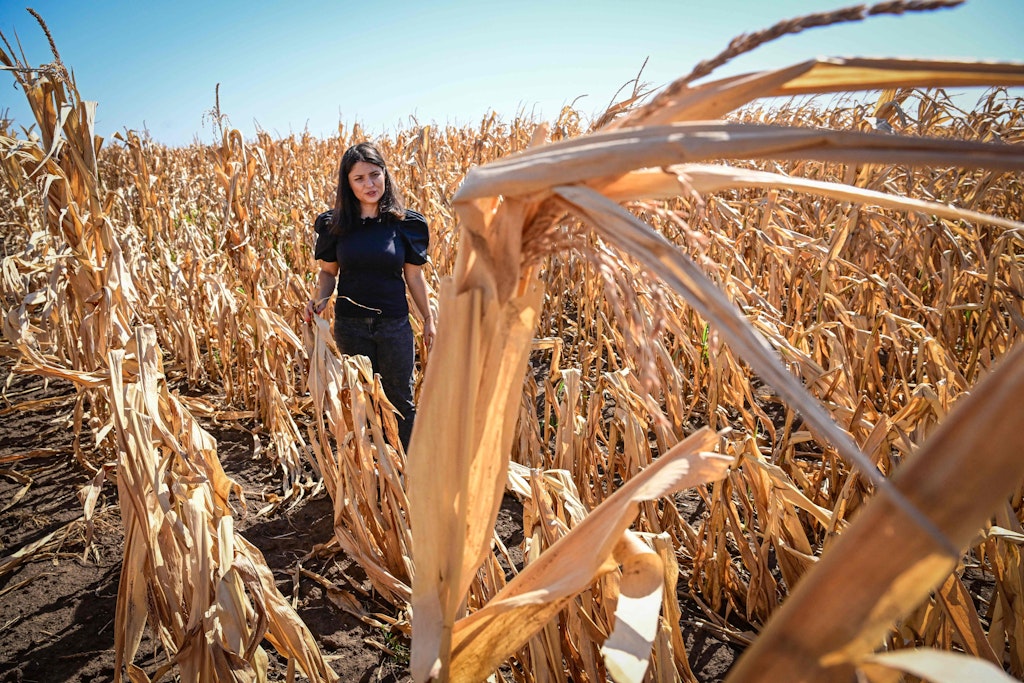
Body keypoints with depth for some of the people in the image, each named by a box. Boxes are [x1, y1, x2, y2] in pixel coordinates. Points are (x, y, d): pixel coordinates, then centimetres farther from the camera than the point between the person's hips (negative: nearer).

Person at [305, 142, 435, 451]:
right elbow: (328, 271, 6)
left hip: (394, 324, -1)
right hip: (350, 326, 1)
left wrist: (428, 319, 7)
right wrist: (319, 299, -13)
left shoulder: (406, 223, -5)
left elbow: (414, 275, 3)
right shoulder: (334, 224, -2)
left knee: (401, 402, 10)